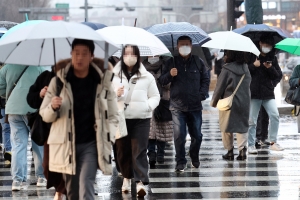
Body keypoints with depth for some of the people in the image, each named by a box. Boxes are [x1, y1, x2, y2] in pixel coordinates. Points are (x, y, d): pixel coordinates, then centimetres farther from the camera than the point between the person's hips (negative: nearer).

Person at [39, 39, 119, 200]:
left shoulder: (103, 82, 1)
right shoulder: (58, 81, 1)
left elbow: (112, 116, 6)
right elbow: (44, 115, 6)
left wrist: (108, 138, -9)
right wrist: (53, 107, -17)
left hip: (91, 144, -2)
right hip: (65, 145, 2)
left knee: (85, 187, -18)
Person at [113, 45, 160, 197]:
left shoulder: (147, 76, 4)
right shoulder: (115, 76, 6)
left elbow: (155, 96, 8)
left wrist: (147, 106, -11)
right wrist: (116, 94, -12)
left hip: (141, 118, -2)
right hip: (120, 118, 2)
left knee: (139, 150, -9)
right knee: (123, 150, 8)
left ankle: (140, 182, -16)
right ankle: (127, 177, 28)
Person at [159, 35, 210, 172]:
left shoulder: (198, 63, 8)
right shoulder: (172, 63, 5)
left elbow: (205, 80, 12)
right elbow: (162, 81, 4)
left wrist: (202, 94, -3)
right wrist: (170, 75, -16)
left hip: (195, 106, 2)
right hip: (177, 106, -1)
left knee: (197, 135, 7)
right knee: (179, 136, -6)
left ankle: (195, 158, 28)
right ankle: (180, 162, 3)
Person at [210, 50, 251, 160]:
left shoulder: (227, 70, -14)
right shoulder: (246, 69, 3)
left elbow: (220, 87, -10)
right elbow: (248, 85, 11)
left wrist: (214, 102, 3)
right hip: (244, 103, 4)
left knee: (226, 127, 8)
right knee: (242, 126, 9)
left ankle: (229, 151, 10)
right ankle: (243, 149, -4)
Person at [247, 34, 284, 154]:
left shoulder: (272, 58, 12)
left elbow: (279, 76, 8)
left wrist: (271, 68, -10)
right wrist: (253, 65, -17)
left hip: (268, 94, 3)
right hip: (254, 93, -3)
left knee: (275, 116, -11)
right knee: (252, 120, 0)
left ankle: (273, 142, -1)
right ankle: (251, 145, 7)